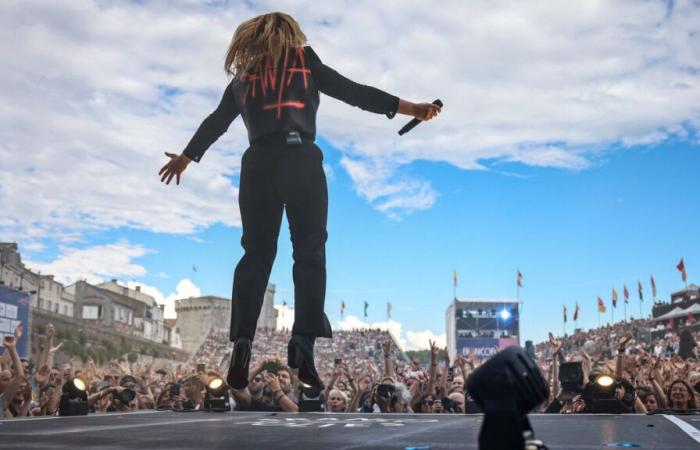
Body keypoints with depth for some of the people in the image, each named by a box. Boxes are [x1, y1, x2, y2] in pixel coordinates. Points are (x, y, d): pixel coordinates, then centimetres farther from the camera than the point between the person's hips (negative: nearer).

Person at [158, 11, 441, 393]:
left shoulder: (243, 75, 20)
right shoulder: (305, 60, 13)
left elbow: (216, 121, 26)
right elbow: (354, 92, 7)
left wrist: (185, 158, 40)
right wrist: (412, 110, 8)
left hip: (258, 165, 3)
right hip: (300, 161, -3)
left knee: (256, 254, 6)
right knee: (309, 252, -3)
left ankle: (241, 344, -7)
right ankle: (303, 345, -17)